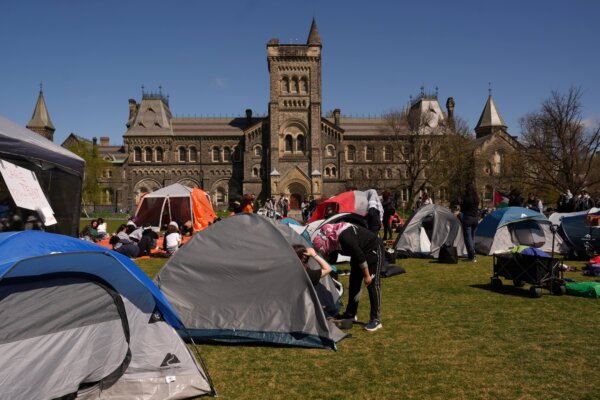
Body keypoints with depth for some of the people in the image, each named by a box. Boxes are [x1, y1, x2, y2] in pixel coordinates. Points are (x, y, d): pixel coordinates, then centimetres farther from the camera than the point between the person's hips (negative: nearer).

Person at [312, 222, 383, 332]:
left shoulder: (344, 237, -35)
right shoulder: (332, 241, -8)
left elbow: (360, 256, -29)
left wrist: (367, 275, -19)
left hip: (373, 248, -9)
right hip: (360, 251, 9)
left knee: (372, 284, -9)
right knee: (354, 282, 10)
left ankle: (375, 320, -3)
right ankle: (350, 314, 20)